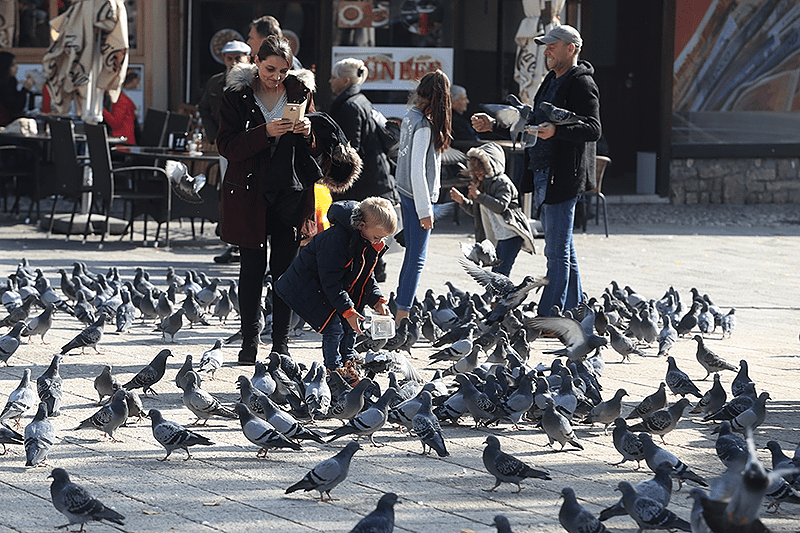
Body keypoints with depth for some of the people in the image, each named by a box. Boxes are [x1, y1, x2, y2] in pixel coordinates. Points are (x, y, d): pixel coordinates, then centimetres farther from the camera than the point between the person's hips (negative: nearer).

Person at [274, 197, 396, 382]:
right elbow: (331, 281, -31)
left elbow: (367, 275, 8)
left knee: (351, 326, 4)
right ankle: (334, 369, -2)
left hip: (339, 288, 9)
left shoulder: (372, 244, -6)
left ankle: (348, 364, 22)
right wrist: (347, 310, -32)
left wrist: (377, 301, -7)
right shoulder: (337, 239, -34)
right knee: (334, 326, -17)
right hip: (309, 283, -9)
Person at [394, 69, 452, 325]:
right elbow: (417, 171, -20)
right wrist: (425, 211, -16)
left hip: (405, 192, 9)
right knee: (417, 258, -6)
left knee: (411, 253, 15)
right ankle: (402, 316, -7)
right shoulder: (424, 125, -18)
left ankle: (401, 311, 19)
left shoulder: (410, 117, 7)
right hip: (418, 197, -9)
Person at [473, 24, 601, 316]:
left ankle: (548, 317, -8)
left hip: (563, 177, -10)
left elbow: (593, 129, -23)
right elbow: (531, 125, 28)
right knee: (564, 251, 14)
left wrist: (556, 130, -38)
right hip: (542, 175, 10)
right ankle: (576, 311, 21)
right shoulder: (552, 81, 20)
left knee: (558, 253, -8)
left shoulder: (581, 83, -10)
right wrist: (493, 125, 21)